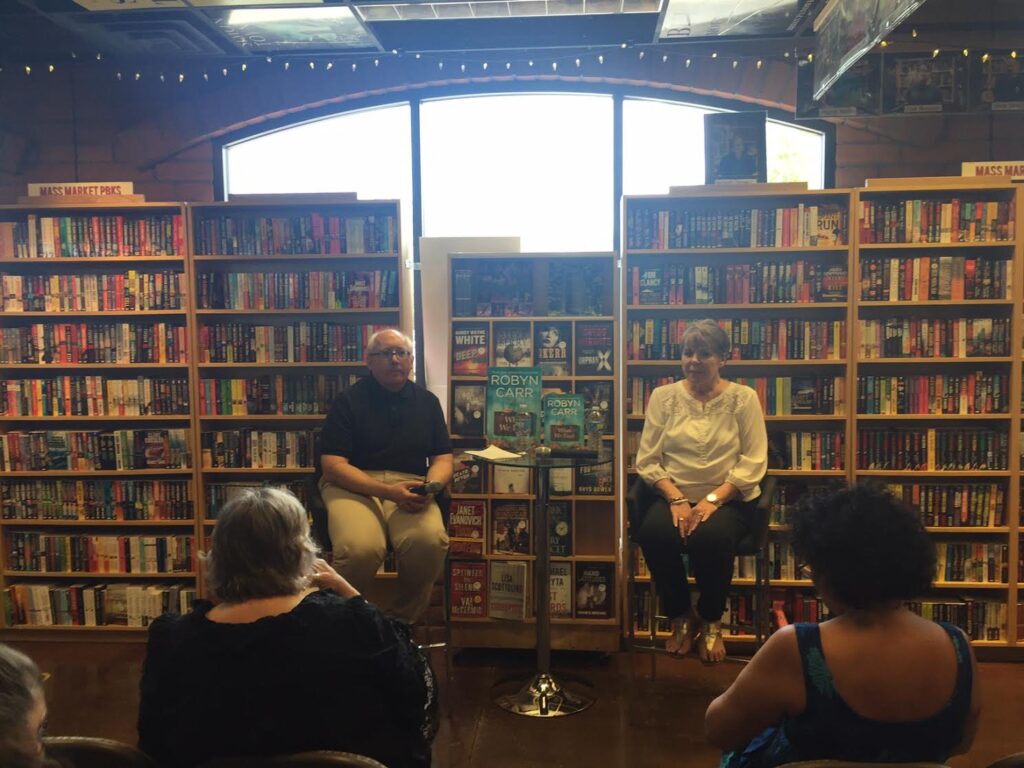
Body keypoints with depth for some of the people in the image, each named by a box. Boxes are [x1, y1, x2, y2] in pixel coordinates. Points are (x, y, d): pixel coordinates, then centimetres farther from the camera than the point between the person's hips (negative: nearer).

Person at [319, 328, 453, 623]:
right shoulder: (348, 400, 4)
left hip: (410, 485, 3)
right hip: (353, 485, -2)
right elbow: (332, 465, -5)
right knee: (360, 548, -35)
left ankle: (404, 620, -6)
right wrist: (387, 491, -18)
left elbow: (443, 458, 15)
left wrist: (431, 486, -10)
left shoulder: (427, 402, 16)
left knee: (430, 540, -32)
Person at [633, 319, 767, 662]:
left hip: (728, 499, -1)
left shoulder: (743, 398, 2)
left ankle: (711, 622, -3)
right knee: (653, 534, -30)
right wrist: (676, 499, -14)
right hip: (674, 495, 2)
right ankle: (681, 618, -2)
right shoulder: (663, 397, 6)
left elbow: (753, 463, -5)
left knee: (711, 537, -34)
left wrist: (712, 499, -17)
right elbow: (647, 461, 2)